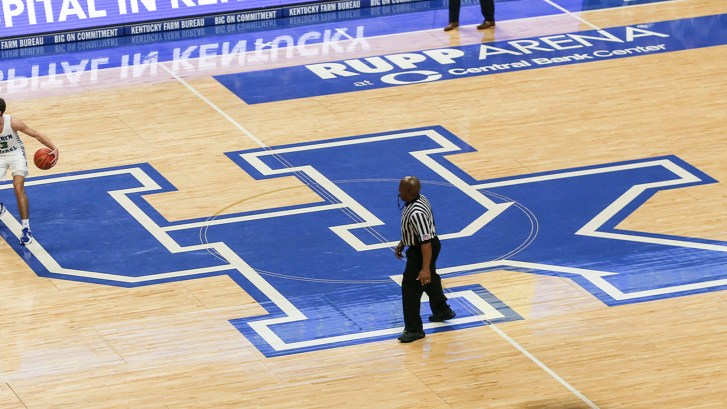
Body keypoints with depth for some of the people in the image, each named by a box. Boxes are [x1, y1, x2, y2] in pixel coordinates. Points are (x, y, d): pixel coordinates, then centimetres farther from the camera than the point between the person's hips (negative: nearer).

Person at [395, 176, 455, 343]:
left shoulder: (416, 213, -35)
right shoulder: (420, 199, -4)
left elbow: (426, 242, -33)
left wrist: (425, 268, -31)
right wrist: (402, 243, 21)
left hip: (421, 251, -10)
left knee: (410, 288, 0)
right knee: (430, 279, 30)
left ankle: (414, 329, 9)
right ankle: (442, 310, 51)